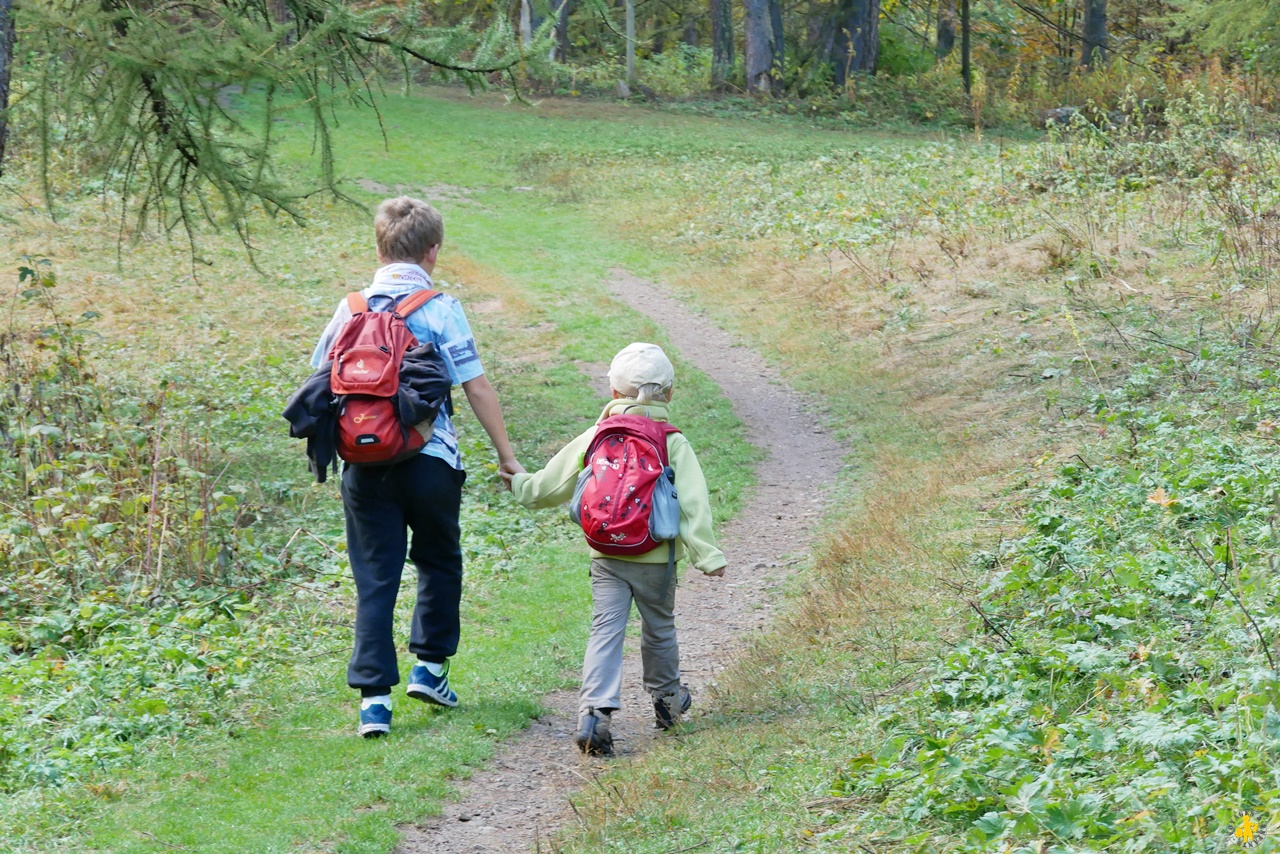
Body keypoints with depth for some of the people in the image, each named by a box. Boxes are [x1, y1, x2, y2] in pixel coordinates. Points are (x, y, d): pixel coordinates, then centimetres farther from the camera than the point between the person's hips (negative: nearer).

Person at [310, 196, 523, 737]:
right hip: (429, 463, -2)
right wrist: (506, 455, 1)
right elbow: (476, 387, -7)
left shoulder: (351, 310, 4)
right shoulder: (440, 309, -7)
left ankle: (374, 696, -1)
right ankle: (429, 666, 22)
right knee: (439, 562, 22)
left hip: (364, 465, 2)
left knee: (375, 579, 5)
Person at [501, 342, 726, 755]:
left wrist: (519, 484, 30)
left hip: (606, 558, 1)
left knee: (605, 631, -2)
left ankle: (594, 710, -19)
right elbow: (693, 504, -11)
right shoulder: (674, 443, -6)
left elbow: (553, 484, 10)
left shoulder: (594, 438, 0)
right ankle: (667, 699, 36)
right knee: (659, 629, 18)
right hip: (655, 558, -1)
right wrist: (706, 555, -10)